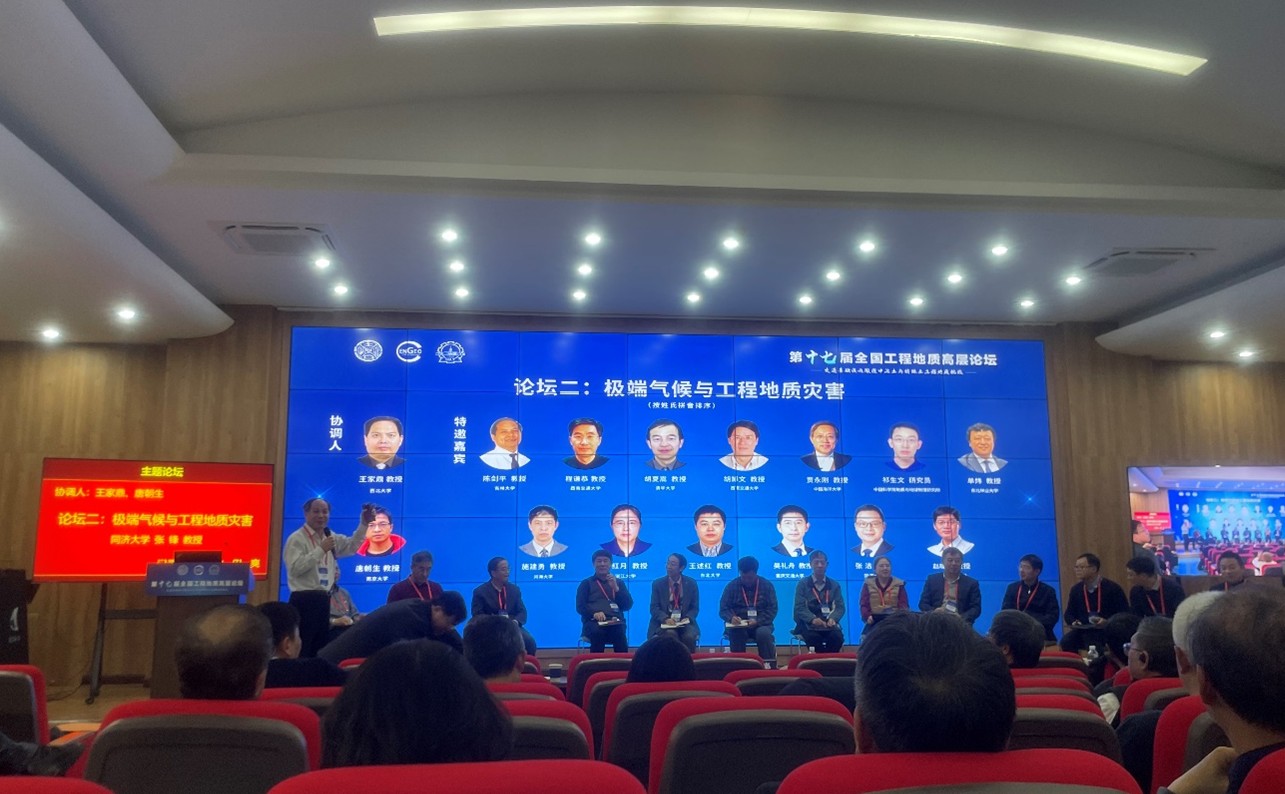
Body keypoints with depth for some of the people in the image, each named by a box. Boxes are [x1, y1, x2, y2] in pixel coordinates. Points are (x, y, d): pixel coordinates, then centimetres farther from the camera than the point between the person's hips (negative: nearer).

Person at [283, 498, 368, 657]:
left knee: (319, 648, 15)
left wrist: (364, 524, 3)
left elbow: (352, 546, 16)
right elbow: (295, 568, -20)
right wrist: (321, 550, -21)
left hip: (323, 600, 8)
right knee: (302, 650, -7)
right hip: (304, 600, -8)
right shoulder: (297, 538, -9)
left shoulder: (331, 537, 14)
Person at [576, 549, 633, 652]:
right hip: (593, 622, -1)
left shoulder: (619, 583, 25)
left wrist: (616, 588, 1)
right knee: (597, 632, -38)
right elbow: (580, 606, 7)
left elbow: (628, 606, 14)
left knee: (619, 632, -36)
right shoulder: (586, 583, 20)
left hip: (615, 622, 1)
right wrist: (594, 613, -14)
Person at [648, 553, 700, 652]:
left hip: (684, 623, 1)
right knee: (670, 635, -33)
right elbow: (654, 607, -3)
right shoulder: (657, 584, 2)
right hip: (664, 623, -1)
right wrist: (665, 619, -22)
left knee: (689, 637, -30)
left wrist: (687, 618, -16)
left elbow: (695, 607, 5)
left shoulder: (691, 583, 5)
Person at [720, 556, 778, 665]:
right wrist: (731, 617, -22)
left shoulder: (767, 585, 4)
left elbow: (772, 610, -2)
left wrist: (758, 621, -20)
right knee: (735, 633, -35)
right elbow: (723, 609, 2)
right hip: (738, 624, 0)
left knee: (763, 633, -34)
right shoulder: (731, 586, 5)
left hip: (760, 623, 0)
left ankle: (770, 666, -25)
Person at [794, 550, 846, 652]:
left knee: (837, 636, -30)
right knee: (813, 638, -35)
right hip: (808, 624, -2)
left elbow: (840, 607, 6)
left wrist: (833, 618, -18)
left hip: (829, 624, 2)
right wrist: (813, 619, -22)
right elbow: (799, 608, -1)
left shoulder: (835, 585, 17)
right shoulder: (803, 584, 10)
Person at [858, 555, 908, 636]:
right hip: (874, 622, 0)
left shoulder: (899, 585, 13)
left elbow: (903, 605, 7)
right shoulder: (868, 584, 13)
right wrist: (867, 616, -15)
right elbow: (863, 604, 7)